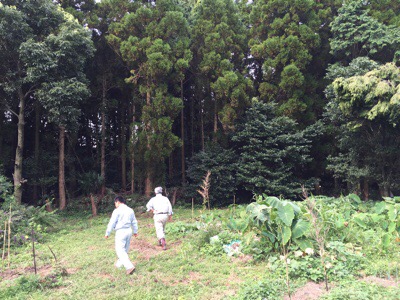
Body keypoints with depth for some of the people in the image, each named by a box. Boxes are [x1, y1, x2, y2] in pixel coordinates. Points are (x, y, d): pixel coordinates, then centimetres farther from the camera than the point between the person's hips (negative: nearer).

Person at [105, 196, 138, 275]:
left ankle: (129, 266, -14)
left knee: (120, 250, -3)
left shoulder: (117, 211, -11)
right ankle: (119, 264, 36)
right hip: (129, 230, 7)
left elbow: (112, 223, -10)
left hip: (120, 231, -7)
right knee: (125, 249, 19)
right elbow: (134, 222, 17)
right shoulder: (130, 210, 8)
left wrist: (107, 233, 0)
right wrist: (135, 231, 28)